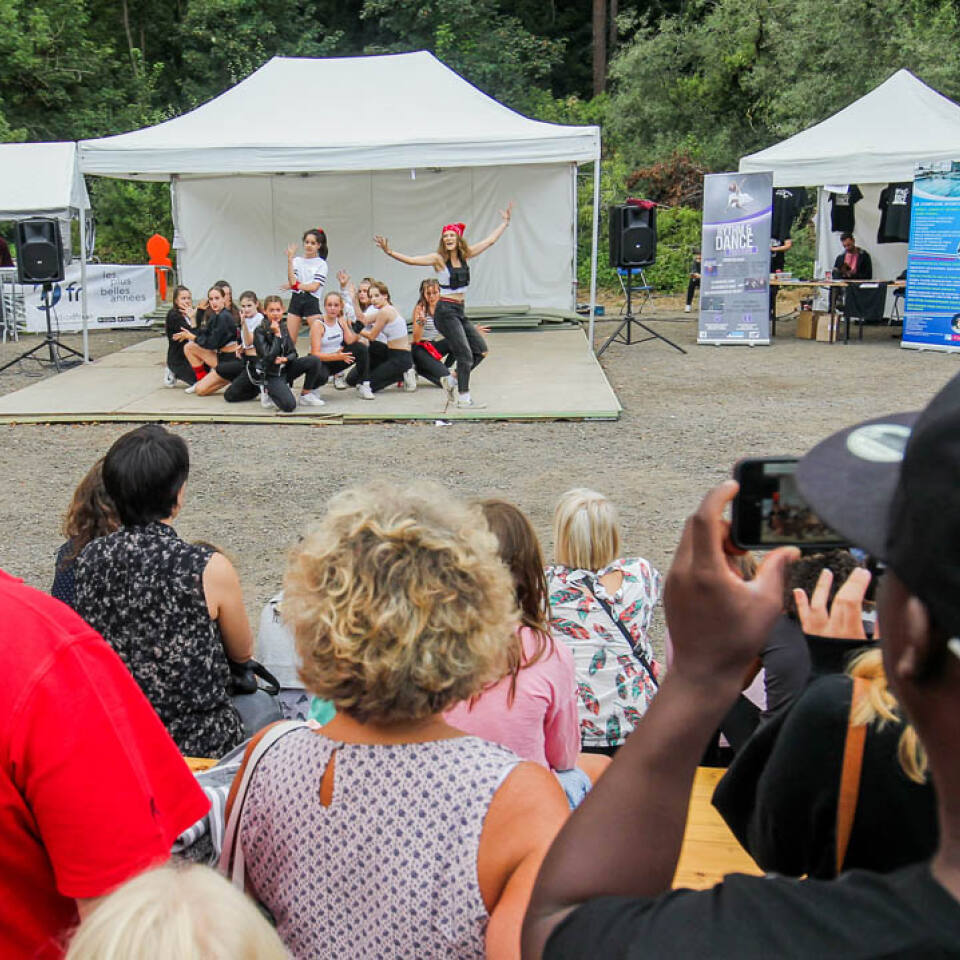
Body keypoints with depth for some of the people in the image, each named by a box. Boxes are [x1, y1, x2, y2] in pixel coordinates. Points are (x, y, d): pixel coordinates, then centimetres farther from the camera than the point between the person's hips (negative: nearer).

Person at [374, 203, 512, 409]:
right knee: (465, 354, -8)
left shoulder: (465, 255, 8)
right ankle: (463, 398, 2)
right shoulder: (439, 259, -7)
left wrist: (505, 222, 24)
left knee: (481, 350, 10)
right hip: (445, 311, -7)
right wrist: (389, 252, -28)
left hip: (459, 311, 7)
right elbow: (412, 260, -16)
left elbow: (490, 240, 18)